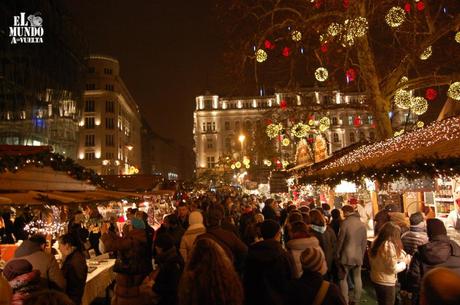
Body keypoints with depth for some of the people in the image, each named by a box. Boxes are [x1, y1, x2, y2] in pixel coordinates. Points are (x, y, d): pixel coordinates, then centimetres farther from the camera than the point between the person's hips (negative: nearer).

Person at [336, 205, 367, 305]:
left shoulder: (345, 223, -14)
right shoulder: (362, 224, 4)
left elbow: (340, 240, -11)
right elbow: (364, 242, 8)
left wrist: (337, 254, 0)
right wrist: (362, 255, 15)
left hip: (346, 255, -5)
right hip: (358, 255, 5)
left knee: (343, 279, 5)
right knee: (357, 278, 16)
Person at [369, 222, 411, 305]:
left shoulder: (376, 243, 0)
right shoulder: (389, 245, -24)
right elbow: (393, 268, -20)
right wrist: (405, 262, -3)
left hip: (376, 279, 7)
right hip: (386, 282, -7)